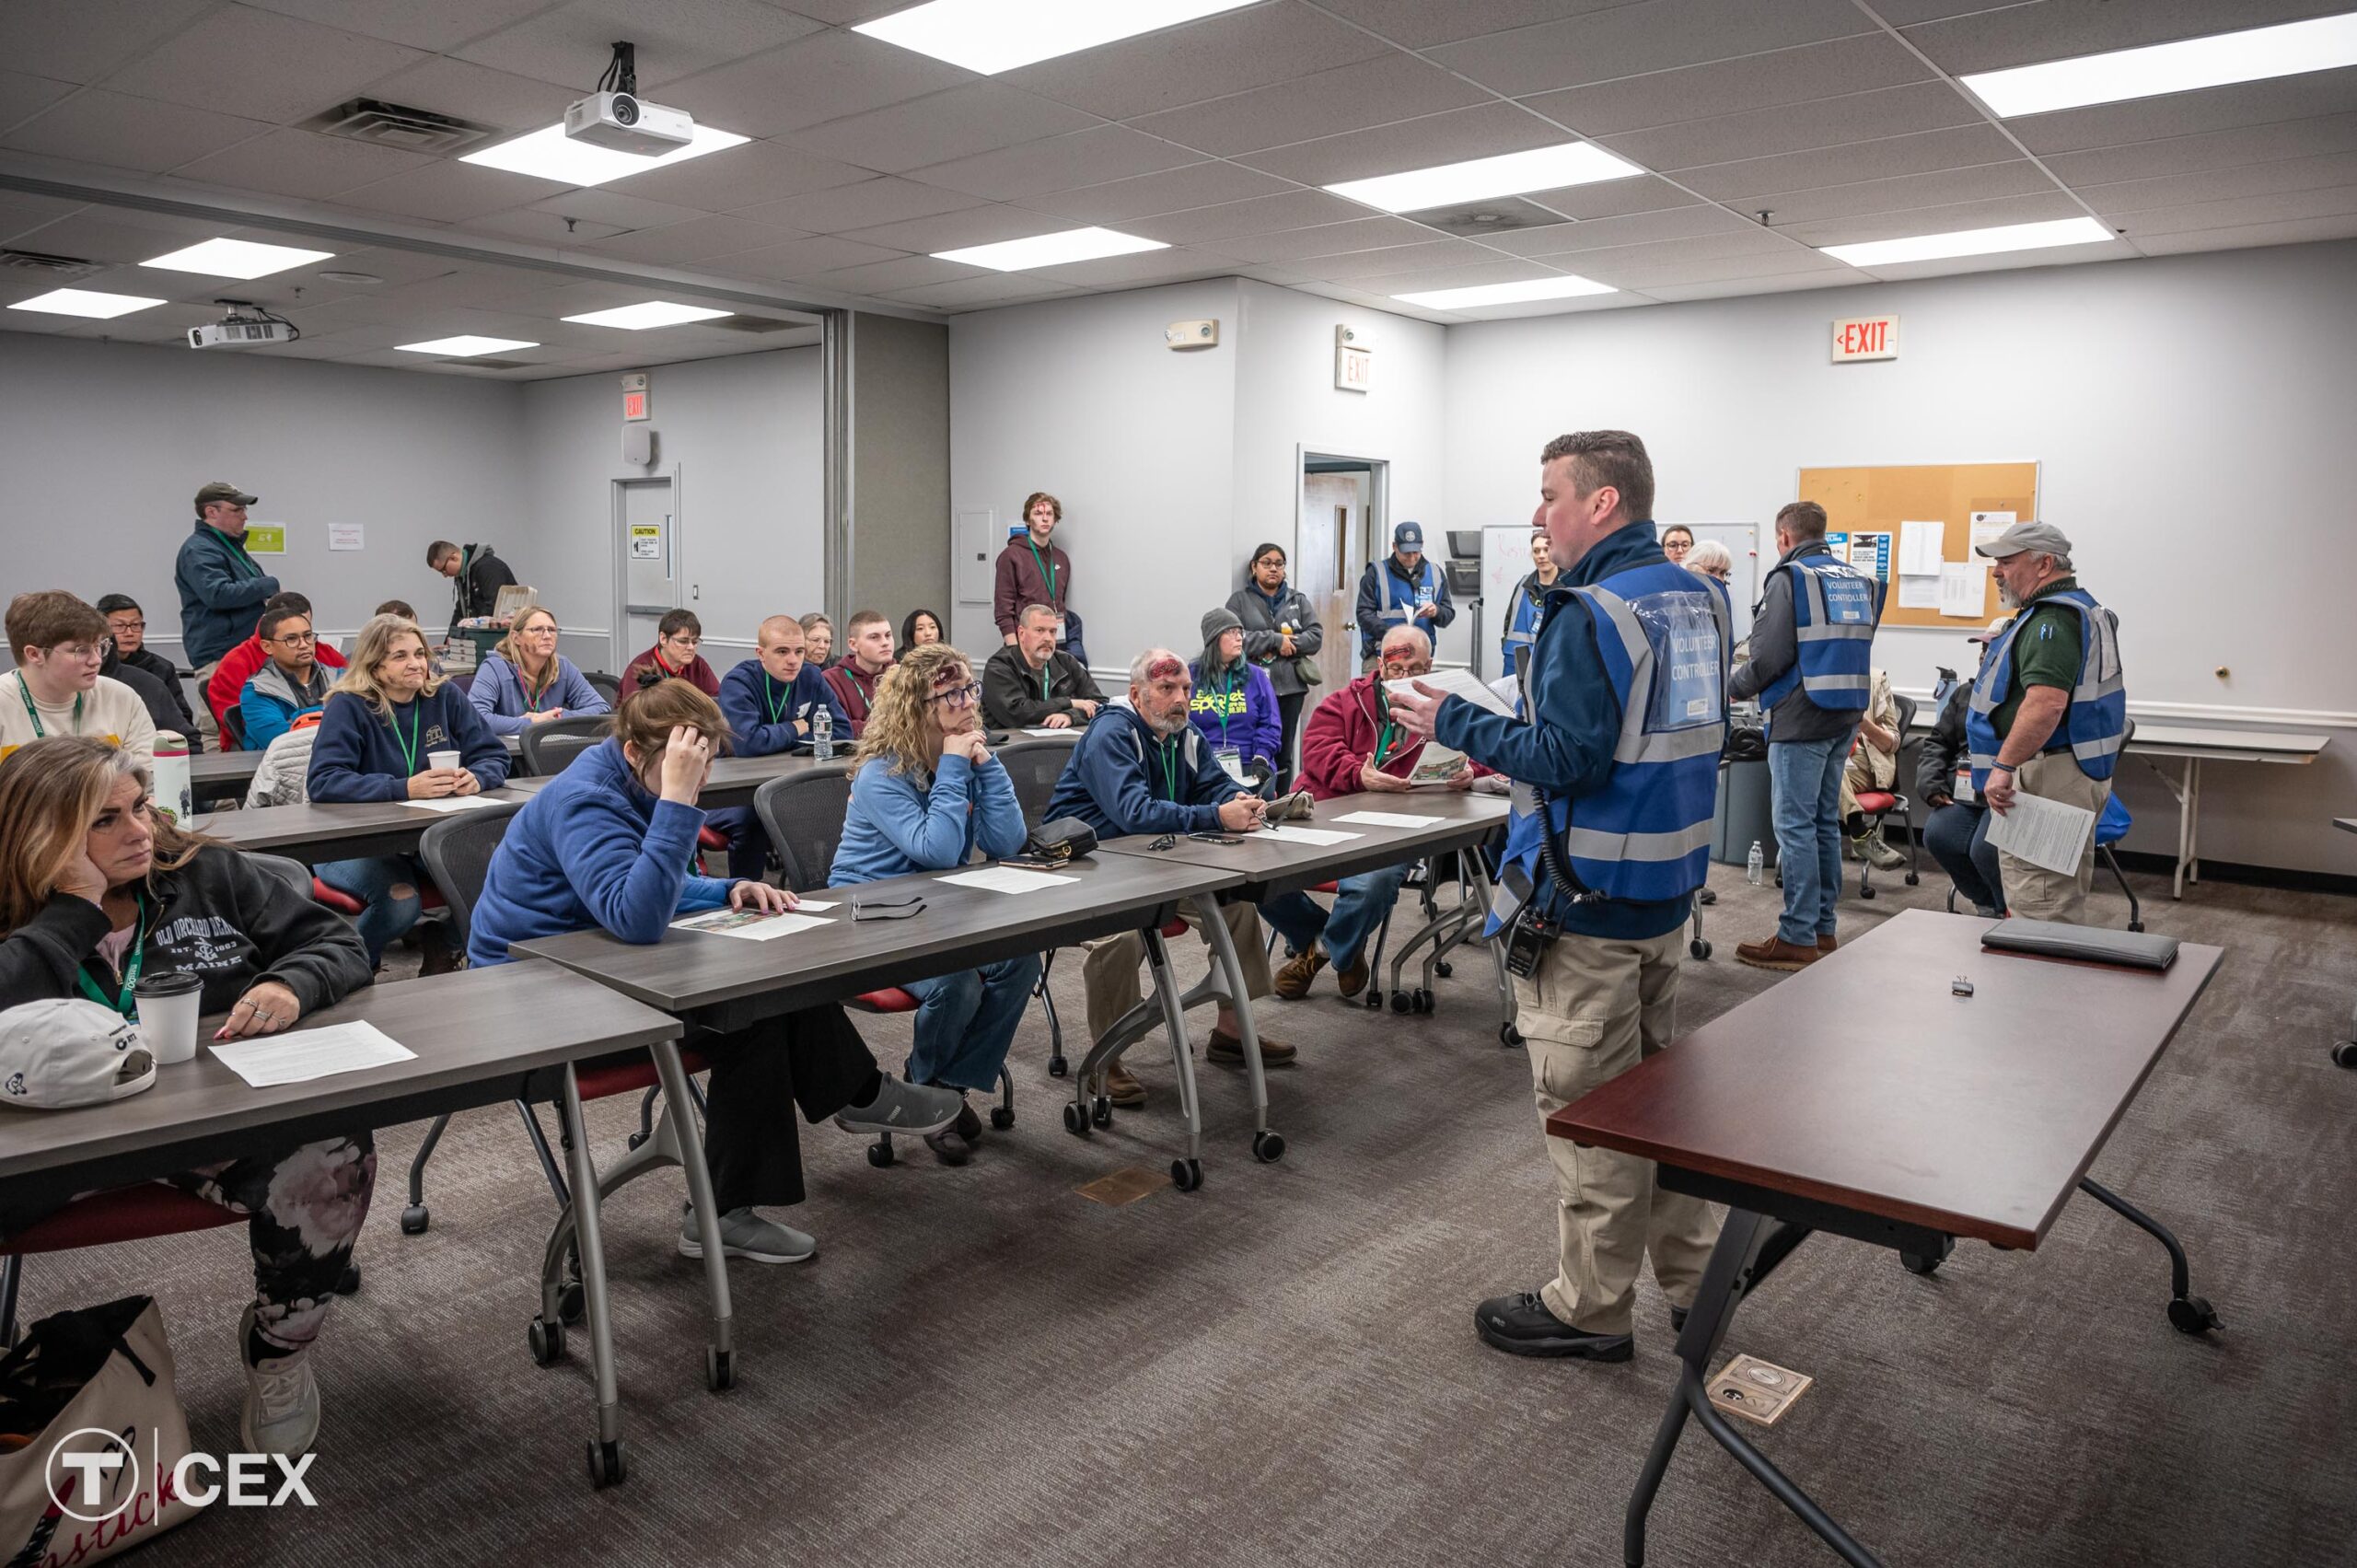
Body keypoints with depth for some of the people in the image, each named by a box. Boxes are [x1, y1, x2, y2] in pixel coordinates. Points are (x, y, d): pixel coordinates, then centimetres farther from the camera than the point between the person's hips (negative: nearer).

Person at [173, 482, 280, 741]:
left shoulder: (231, 545, 22)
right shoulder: (198, 551, -9)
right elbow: (218, 594, -23)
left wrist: (267, 595, 15)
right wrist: (269, 585, -14)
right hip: (218, 656, -10)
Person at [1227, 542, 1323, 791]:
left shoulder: (1298, 599, 14)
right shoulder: (1239, 599, 5)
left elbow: (1316, 635, 4)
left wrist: (1288, 644, -12)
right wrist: (1276, 640, -13)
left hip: (1290, 686, 3)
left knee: (1284, 754, 8)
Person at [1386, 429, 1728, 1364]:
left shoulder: (1590, 612, -19)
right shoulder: (1698, 600, 9)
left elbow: (1568, 757, -25)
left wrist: (1456, 724, -15)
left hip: (1587, 906, -9)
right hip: (1667, 890, 9)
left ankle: (1590, 1310, 17)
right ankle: (1692, 1274, 34)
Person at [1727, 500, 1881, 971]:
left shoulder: (1789, 578, -9)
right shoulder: (1859, 581, 13)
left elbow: (1769, 656, -16)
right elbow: (1854, 652, 16)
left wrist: (1736, 687, 2)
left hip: (1801, 719, -8)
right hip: (1845, 718, 8)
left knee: (1796, 826, -4)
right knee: (1826, 822, 15)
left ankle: (1797, 938, -1)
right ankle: (1822, 927, 22)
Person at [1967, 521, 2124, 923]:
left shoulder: (2052, 619, -18)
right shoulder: (2081, 607, 19)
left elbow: (2046, 702, -31)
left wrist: (2003, 765, -29)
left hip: (2047, 777, -12)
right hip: (2077, 773, 12)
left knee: (2037, 913, -9)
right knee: (2064, 902, 19)